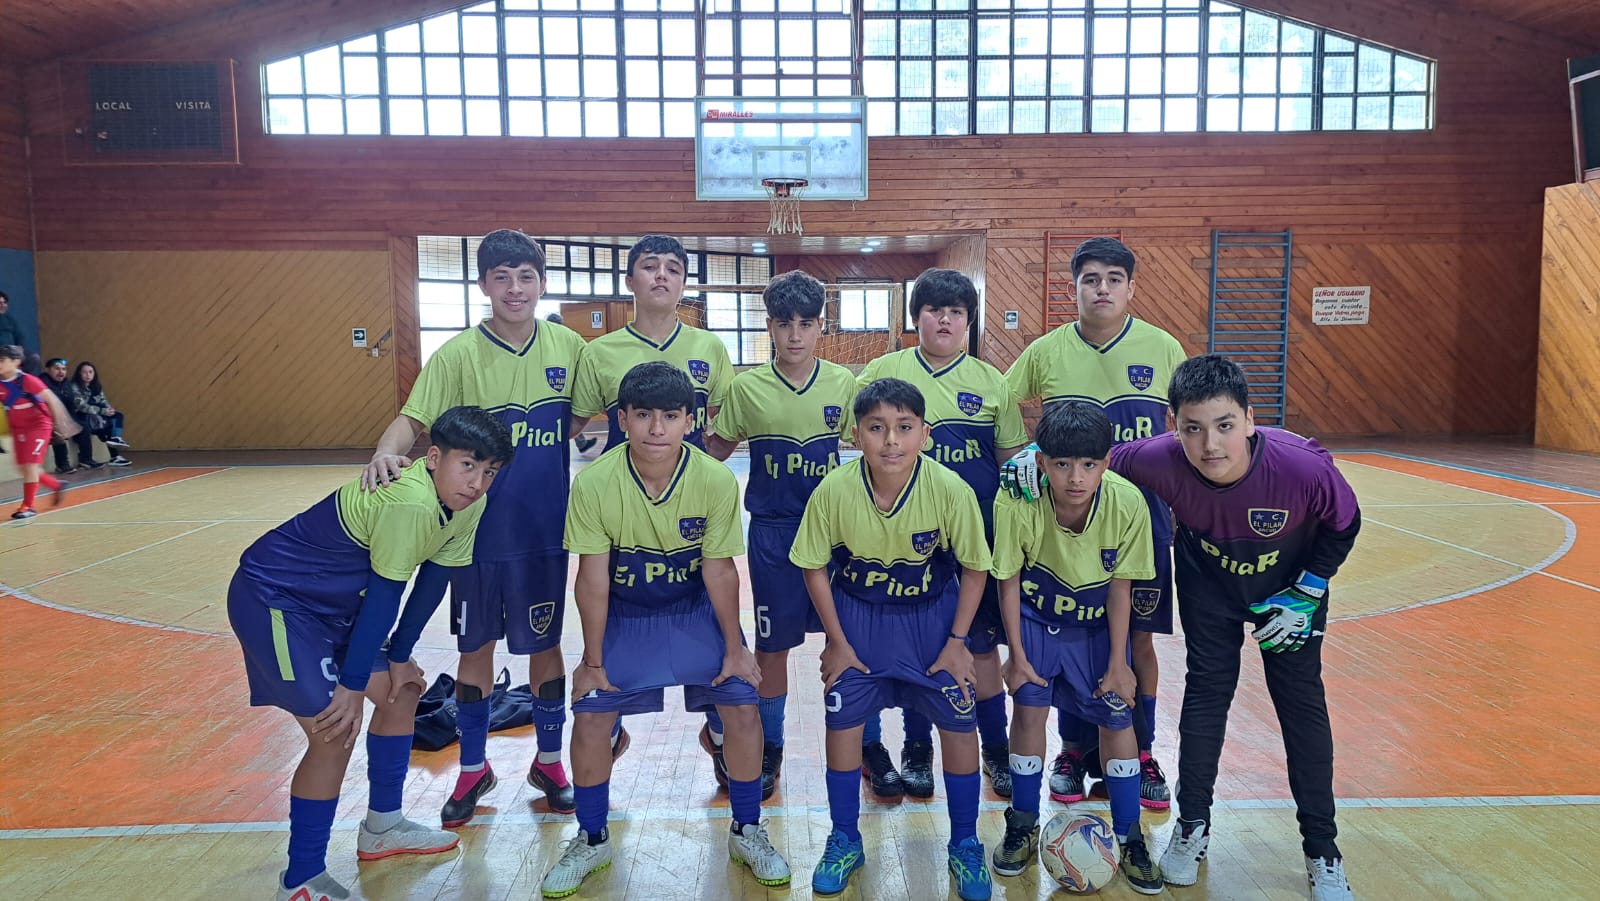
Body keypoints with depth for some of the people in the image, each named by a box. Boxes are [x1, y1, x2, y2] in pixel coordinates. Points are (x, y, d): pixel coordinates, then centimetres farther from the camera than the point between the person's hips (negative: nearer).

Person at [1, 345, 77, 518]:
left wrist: (62, 422, -13)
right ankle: (57, 486, 31)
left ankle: (28, 506, -2)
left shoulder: (27, 380, -21)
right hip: (18, 428, 7)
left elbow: (52, 399, -15)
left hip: (39, 424, -6)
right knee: (23, 468, 9)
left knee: (30, 465, -10)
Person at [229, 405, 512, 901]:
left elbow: (434, 579, 3)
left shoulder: (467, 505, -6)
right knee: (335, 730, -14)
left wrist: (400, 656, 8)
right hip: (272, 598, -10)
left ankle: (381, 828, 32)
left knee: (402, 689, 15)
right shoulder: (409, 501, -33)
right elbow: (385, 595, -27)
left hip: (333, 603, 10)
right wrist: (353, 686, -19)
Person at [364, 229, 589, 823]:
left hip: (546, 528, 1)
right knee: (476, 647, 12)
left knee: (545, 642, 12)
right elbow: (413, 419, -14)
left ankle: (549, 761, 31)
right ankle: (473, 768, 30)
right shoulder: (458, 355, -8)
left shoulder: (568, 347, -1)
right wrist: (386, 454, -32)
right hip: (479, 527, -1)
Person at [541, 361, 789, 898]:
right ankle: (592, 840, 18)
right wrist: (593, 660, -7)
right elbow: (593, 578, -15)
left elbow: (719, 570, -12)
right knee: (590, 715, -7)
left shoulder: (716, 480, -23)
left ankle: (747, 831, 16)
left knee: (742, 706, -9)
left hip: (696, 611, 0)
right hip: (623, 616, 0)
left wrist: (735, 649, -5)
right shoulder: (594, 483, -23)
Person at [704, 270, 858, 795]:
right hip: (773, 530, -1)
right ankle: (769, 747, 27)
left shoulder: (843, 383, -1)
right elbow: (716, 448, 6)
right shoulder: (748, 388, -3)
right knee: (772, 643, 9)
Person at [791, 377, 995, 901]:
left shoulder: (952, 492, -25)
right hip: (858, 615, 1)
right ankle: (844, 842, 27)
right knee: (842, 721, 3)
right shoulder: (833, 491, -24)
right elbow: (815, 568, -7)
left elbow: (975, 569, -8)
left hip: (933, 616, 0)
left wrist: (957, 641, -7)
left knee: (959, 724, 2)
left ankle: (965, 846, 26)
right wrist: (837, 642, -4)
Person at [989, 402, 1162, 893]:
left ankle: (1129, 838, 19)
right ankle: (1023, 825, 14)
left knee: (1117, 715, -1)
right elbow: (1009, 581, -15)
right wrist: (1017, 654, -10)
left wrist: (1117, 662, -7)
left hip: (1096, 624, 1)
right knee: (1030, 706, -8)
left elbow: (1120, 588, -13)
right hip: (1035, 618, -1)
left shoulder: (1128, 503, -27)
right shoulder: (1017, 502, -30)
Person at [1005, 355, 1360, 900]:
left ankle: (1322, 852, 19)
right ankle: (1192, 827, 21)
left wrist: (1305, 595, -15)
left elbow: (1344, 525, -16)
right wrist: (1044, 458, -30)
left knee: (1302, 702, 3)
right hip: (1210, 583, 0)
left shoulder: (1303, 466, -38)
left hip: (1291, 584, 0)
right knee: (1206, 690, 2)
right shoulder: (1162, 460, -37)